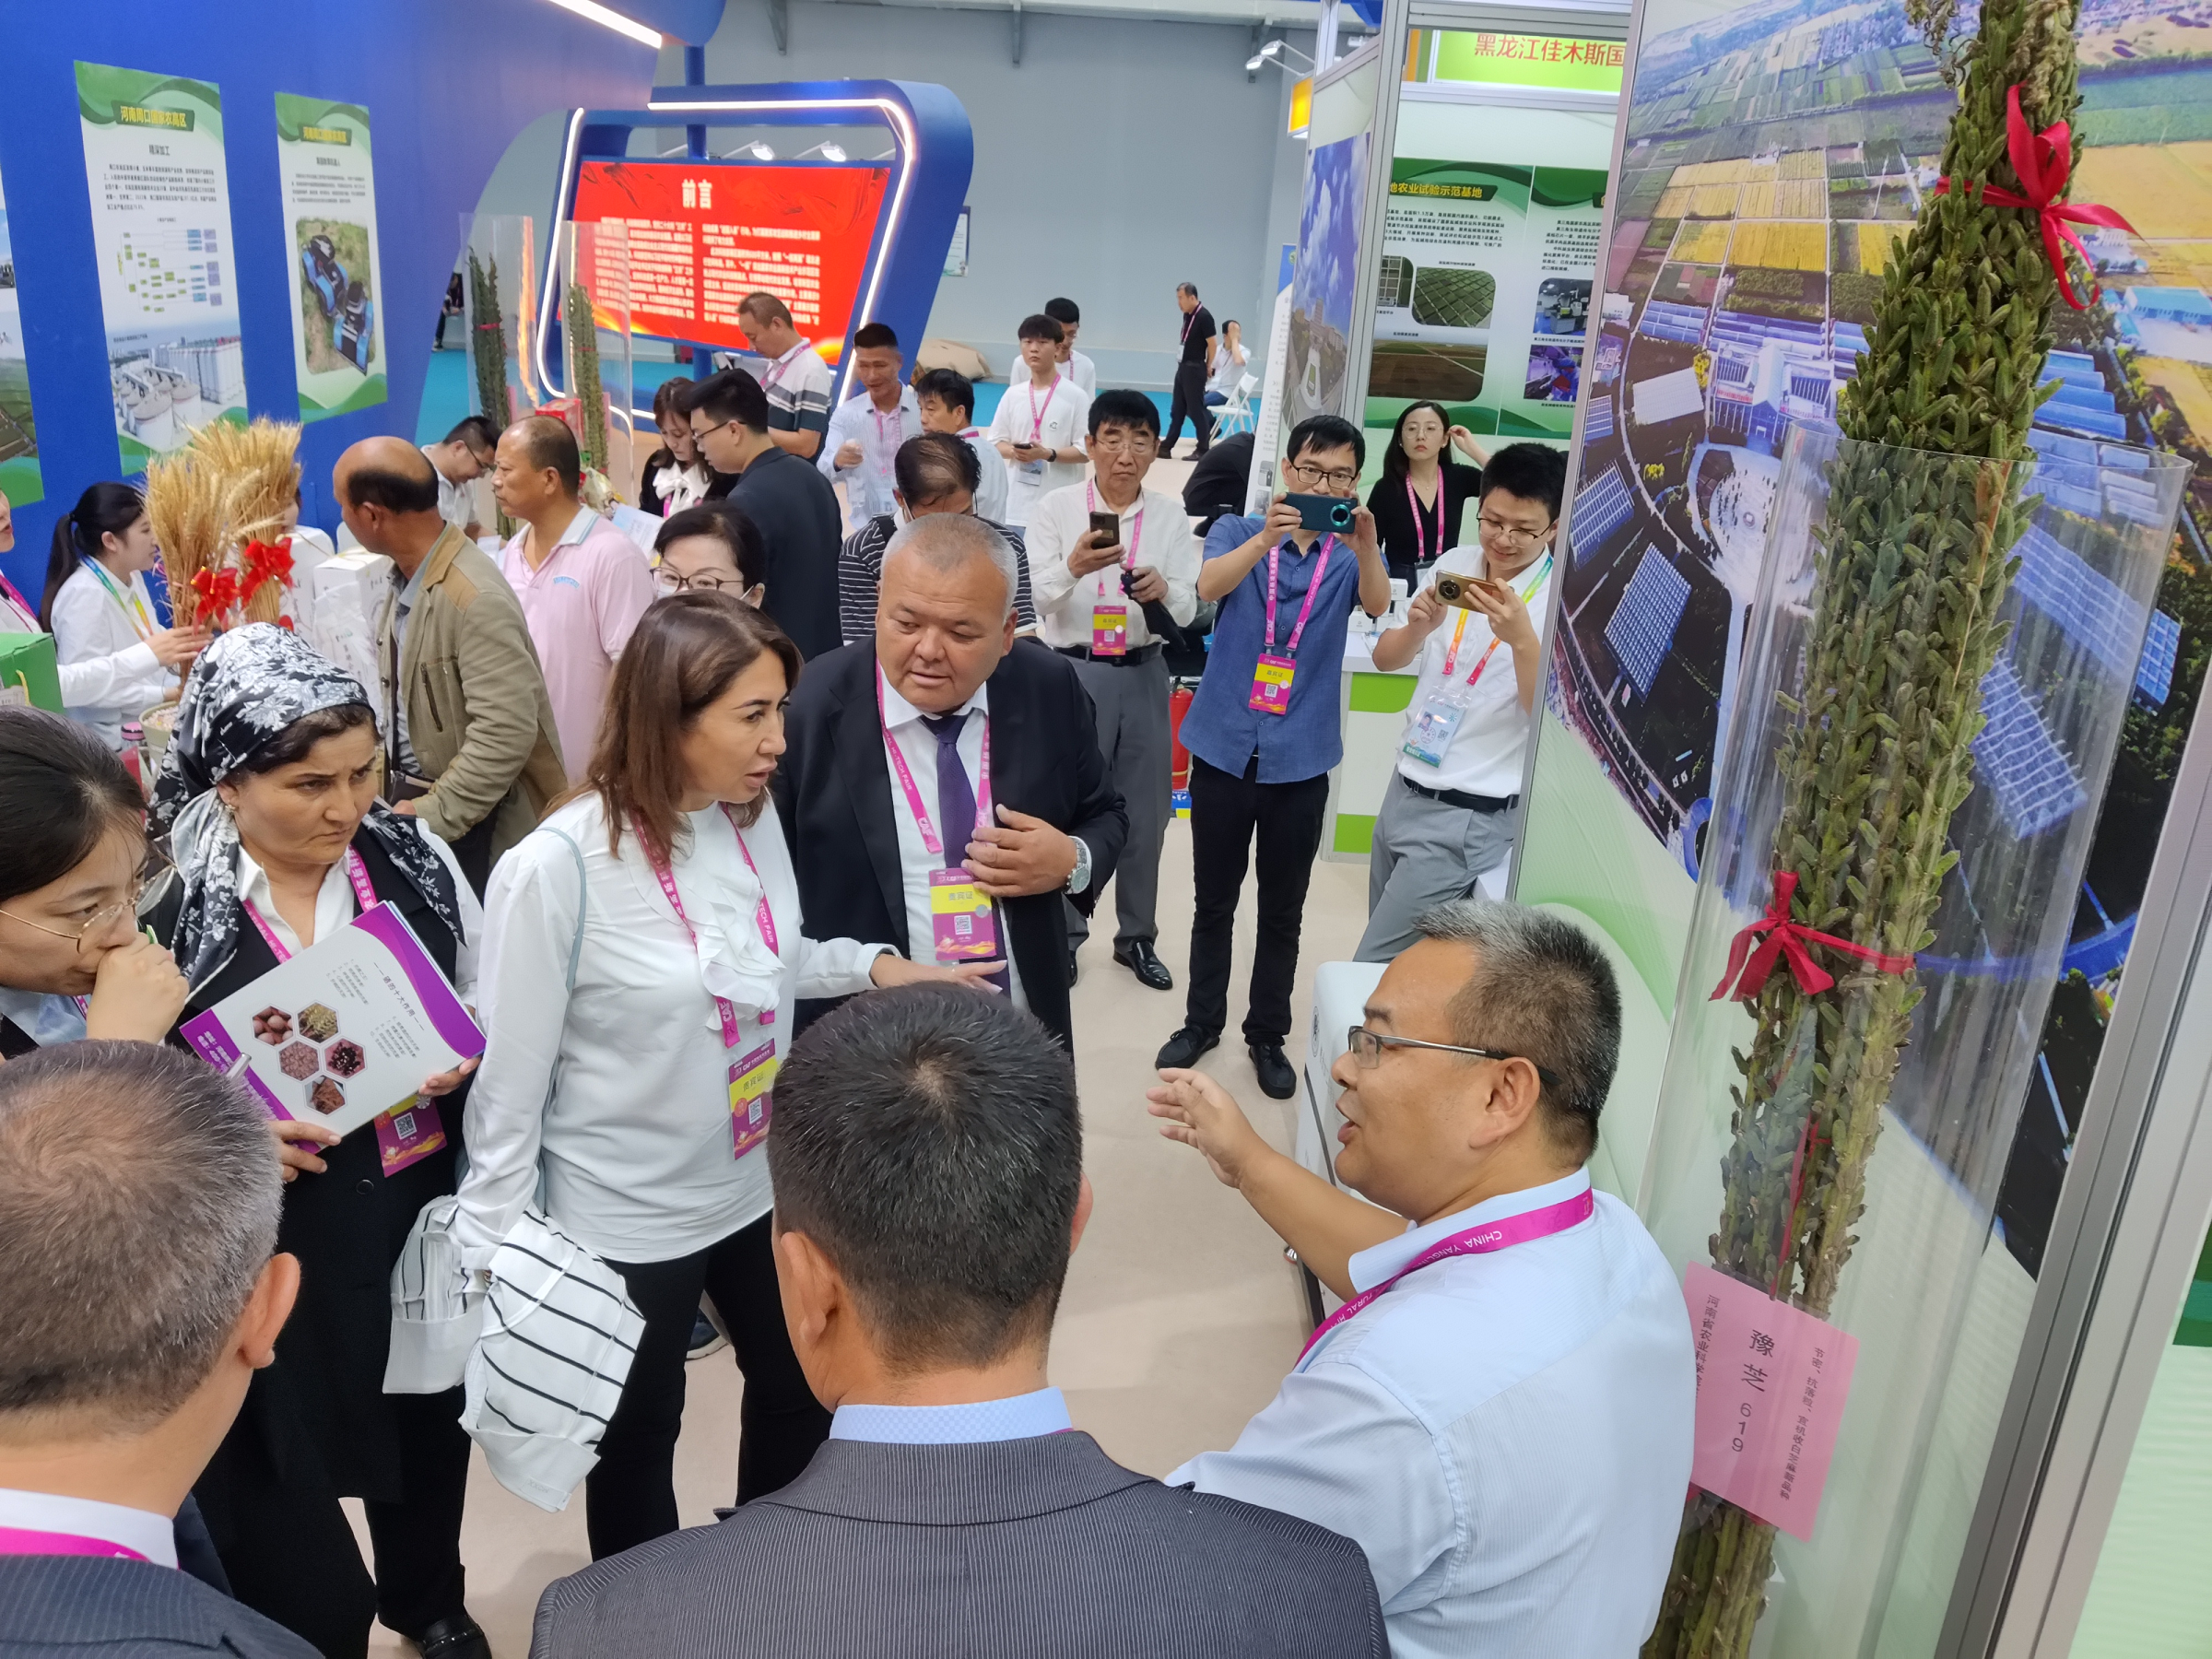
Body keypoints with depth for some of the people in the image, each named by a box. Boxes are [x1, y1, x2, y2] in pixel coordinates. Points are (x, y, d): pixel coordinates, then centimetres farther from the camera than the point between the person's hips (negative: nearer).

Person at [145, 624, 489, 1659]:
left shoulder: (413, 858, -5)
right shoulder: (163, 909, -16)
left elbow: (487, 1006, 7)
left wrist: (465, 1055, -13)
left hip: (427, 1206, 4)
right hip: (275, 1244, -4)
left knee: (429, 1421, 26)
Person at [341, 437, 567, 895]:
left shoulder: (476, 599, -24)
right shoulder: (405, 580, 5)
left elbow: (507, 732, -28)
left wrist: (431, 816, -22)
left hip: (471, 824, -8)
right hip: (410, 796, 8)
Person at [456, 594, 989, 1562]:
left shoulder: (755, 815, -8)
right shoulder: (555, 868, -26)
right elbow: (511, 1081, -18)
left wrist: (874, 964, -5)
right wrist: (496, 1255, -12)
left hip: (761, 1181, 6)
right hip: (626, 1219, -6)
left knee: (799, 1394, 24)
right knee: (638, 1442, 18)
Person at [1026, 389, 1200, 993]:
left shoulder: (1171, 517, 3)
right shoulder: (1057, 508, -4)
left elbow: (1187, 610, -4)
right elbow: (1036, 600, -13)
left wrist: (1163, 590, -27)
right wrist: (1072, 567, -34)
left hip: (1143, 675, 3)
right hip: (1073, 671, -3)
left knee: (1145, 810, 11)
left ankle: (1136, 936, 27)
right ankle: (1063, 933, 22)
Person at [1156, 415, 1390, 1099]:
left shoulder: (1349, 556, 2)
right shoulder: (1238, 533, 0)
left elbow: (1377, 603, -20)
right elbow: (1210, 585, -21)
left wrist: (1365, 545, -41)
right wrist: (1267, 537, -40)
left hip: (1301, 759, 1)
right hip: (1224, 747, 0)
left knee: (1282, 912, 11)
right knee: (1213, 901, 13)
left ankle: (1267, 1035, 27)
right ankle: (1202, 1021, 31)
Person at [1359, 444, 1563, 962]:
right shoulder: (1455, 563, 3)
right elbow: (1385, 660, 7)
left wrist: (1522, 639, -33)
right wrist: (1418, 627, -15)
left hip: (1470, 819, -6)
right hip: (1405, 790, 6)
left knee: (1372, 970, -4)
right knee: (1393, 957, 16)